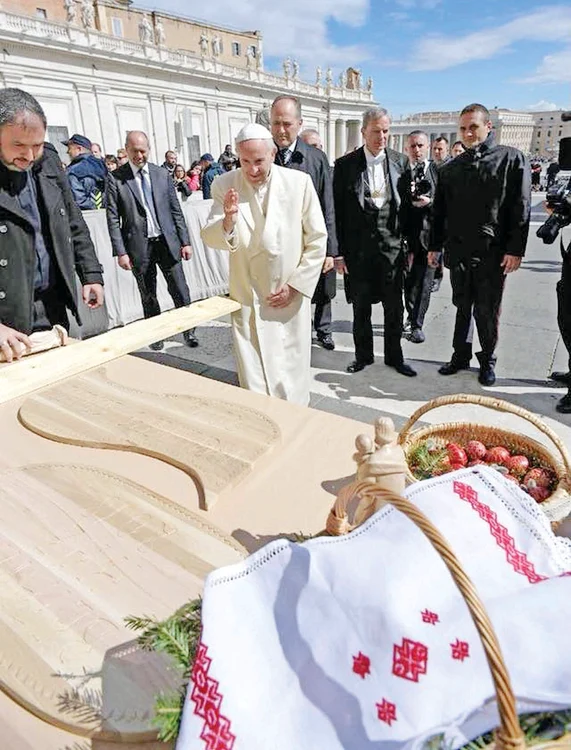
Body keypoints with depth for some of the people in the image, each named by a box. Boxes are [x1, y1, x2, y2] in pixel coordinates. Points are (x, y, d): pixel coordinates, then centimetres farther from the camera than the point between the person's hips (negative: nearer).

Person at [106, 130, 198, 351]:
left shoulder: (162, 174, 7)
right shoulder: (115, 178, -2)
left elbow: (176, 210, 9)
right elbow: (113, 219, -3)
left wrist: (185, 241, 4)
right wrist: (120, 252, -10)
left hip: (167, 241, 2)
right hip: (139, 245, -1)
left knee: (180, 291, 1)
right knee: (148, 297, 8)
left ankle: (188, 330, 15)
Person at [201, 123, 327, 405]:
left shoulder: (299, 182, -7)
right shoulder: (224, 185, -5)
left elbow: (317, 240, -2)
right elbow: (210, 238, -8)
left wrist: (296, 285, -7)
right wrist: (228, 220, -30)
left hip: (291, 295, 0)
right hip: (247, 297, 0)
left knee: (292, 372, 12)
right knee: (254, 374, 5)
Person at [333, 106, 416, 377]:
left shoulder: (401, 162, 5)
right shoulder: (345, 165, -1)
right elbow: (339, 212, -2)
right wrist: (339, 251, -6)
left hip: (392, 246, 2)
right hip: (358, 249, -1)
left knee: (394, 307, 8)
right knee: (361, 307, 9)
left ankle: (394, 356, 25)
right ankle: (363, 355, 26)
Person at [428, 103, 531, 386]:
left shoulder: (512, 159, 2)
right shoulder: (449, 169, 11)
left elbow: (521, 207, -4)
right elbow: (439, 211, 13)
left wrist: (515, 249, -11)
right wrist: (434, 246, 8)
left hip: (494, 252, -3)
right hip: (458, 250, 3)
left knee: (487, 311, 4)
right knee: (462, 307, 11)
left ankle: (488, 360, 21)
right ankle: (461, 355, 25)